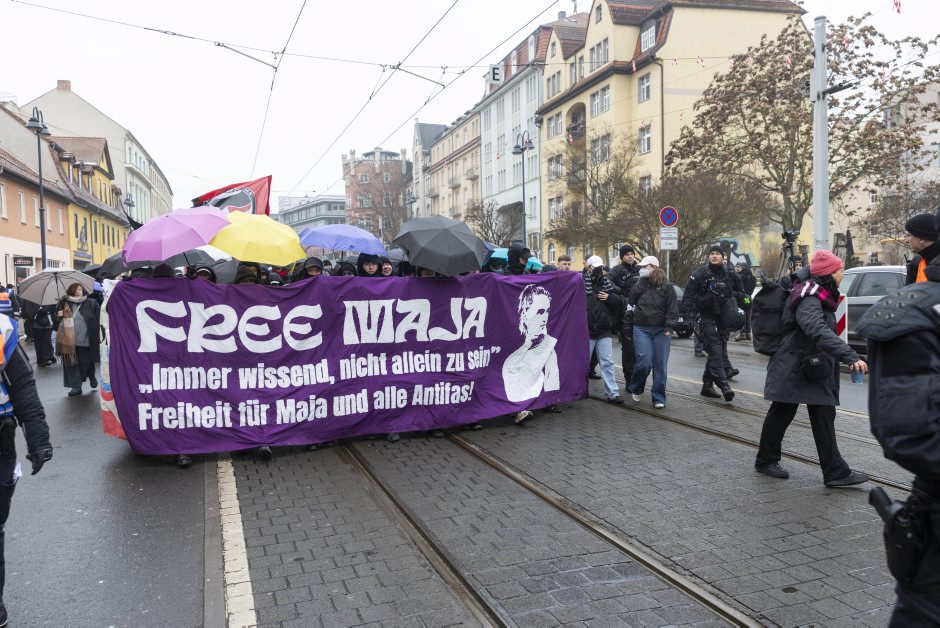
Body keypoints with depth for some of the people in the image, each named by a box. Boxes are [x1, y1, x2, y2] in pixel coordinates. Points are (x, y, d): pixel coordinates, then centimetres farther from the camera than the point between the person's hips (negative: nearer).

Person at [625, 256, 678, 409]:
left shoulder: (667, 287, 2)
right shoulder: (638, 287, 8)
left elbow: (673, 309, -1)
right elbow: (629, 308, 12)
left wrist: (669, 327, -12)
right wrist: (627, 330, 10)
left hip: (661, 330, 0)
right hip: (641, 329, 0)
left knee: (660, 365, 0)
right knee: (644, 362, -11)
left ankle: (658, 398, 12)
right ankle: (635, 389, 16)